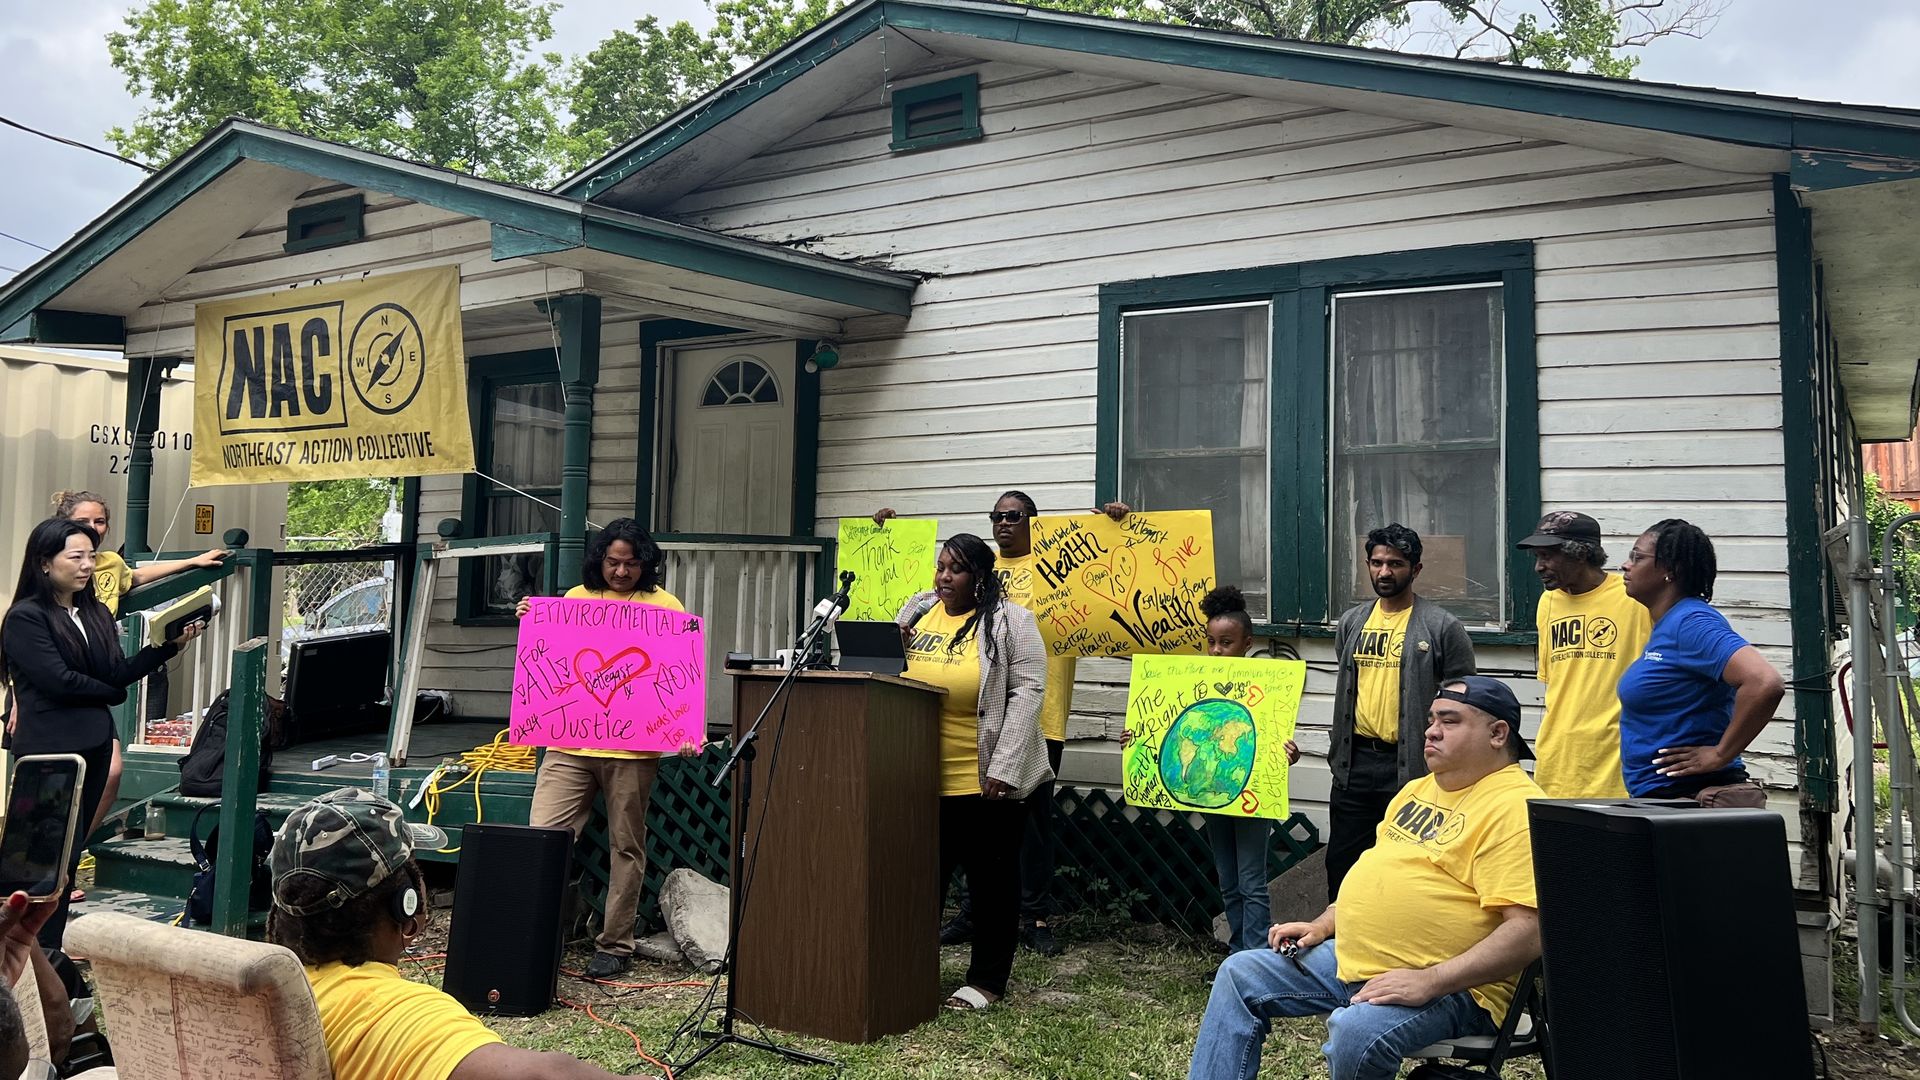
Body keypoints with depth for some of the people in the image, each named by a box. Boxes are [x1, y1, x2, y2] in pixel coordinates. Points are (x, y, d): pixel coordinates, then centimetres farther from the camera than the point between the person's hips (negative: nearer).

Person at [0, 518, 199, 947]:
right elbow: (58, 679, -17)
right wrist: (112, 694, -2)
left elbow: (120, 672, 3)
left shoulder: (96, 613, 11)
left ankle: (51, 947, 22)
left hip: (93, 742, 7)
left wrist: (169, 644, -10)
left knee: (70, 849, 13)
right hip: (49, 747, -7)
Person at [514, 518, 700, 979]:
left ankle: (615, 945, 16)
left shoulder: (665, 606, 3)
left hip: (632, 749, -2)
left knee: (626, 847, 6)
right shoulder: (575, 598, 12)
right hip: (569, 741, 2)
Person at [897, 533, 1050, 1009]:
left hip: (986, 781, -5)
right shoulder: (918, 616, 10)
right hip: (923, 778, 6)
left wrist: (1004, 770, -18)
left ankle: (987, 981, 20)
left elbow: (1026, 693, -13)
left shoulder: (1010, 621, -8)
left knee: (992, 880, 8)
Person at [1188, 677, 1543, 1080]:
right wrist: (1322, 926, 13)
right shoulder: (1419, 789, 16)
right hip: (1354, 956, 9)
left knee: (1354, 1031, -35)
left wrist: (1429, 981, -28)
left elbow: (1528, 931, -23)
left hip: (1449, 985, -9)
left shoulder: (1514, 806, -15)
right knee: (1240, 974, 5)